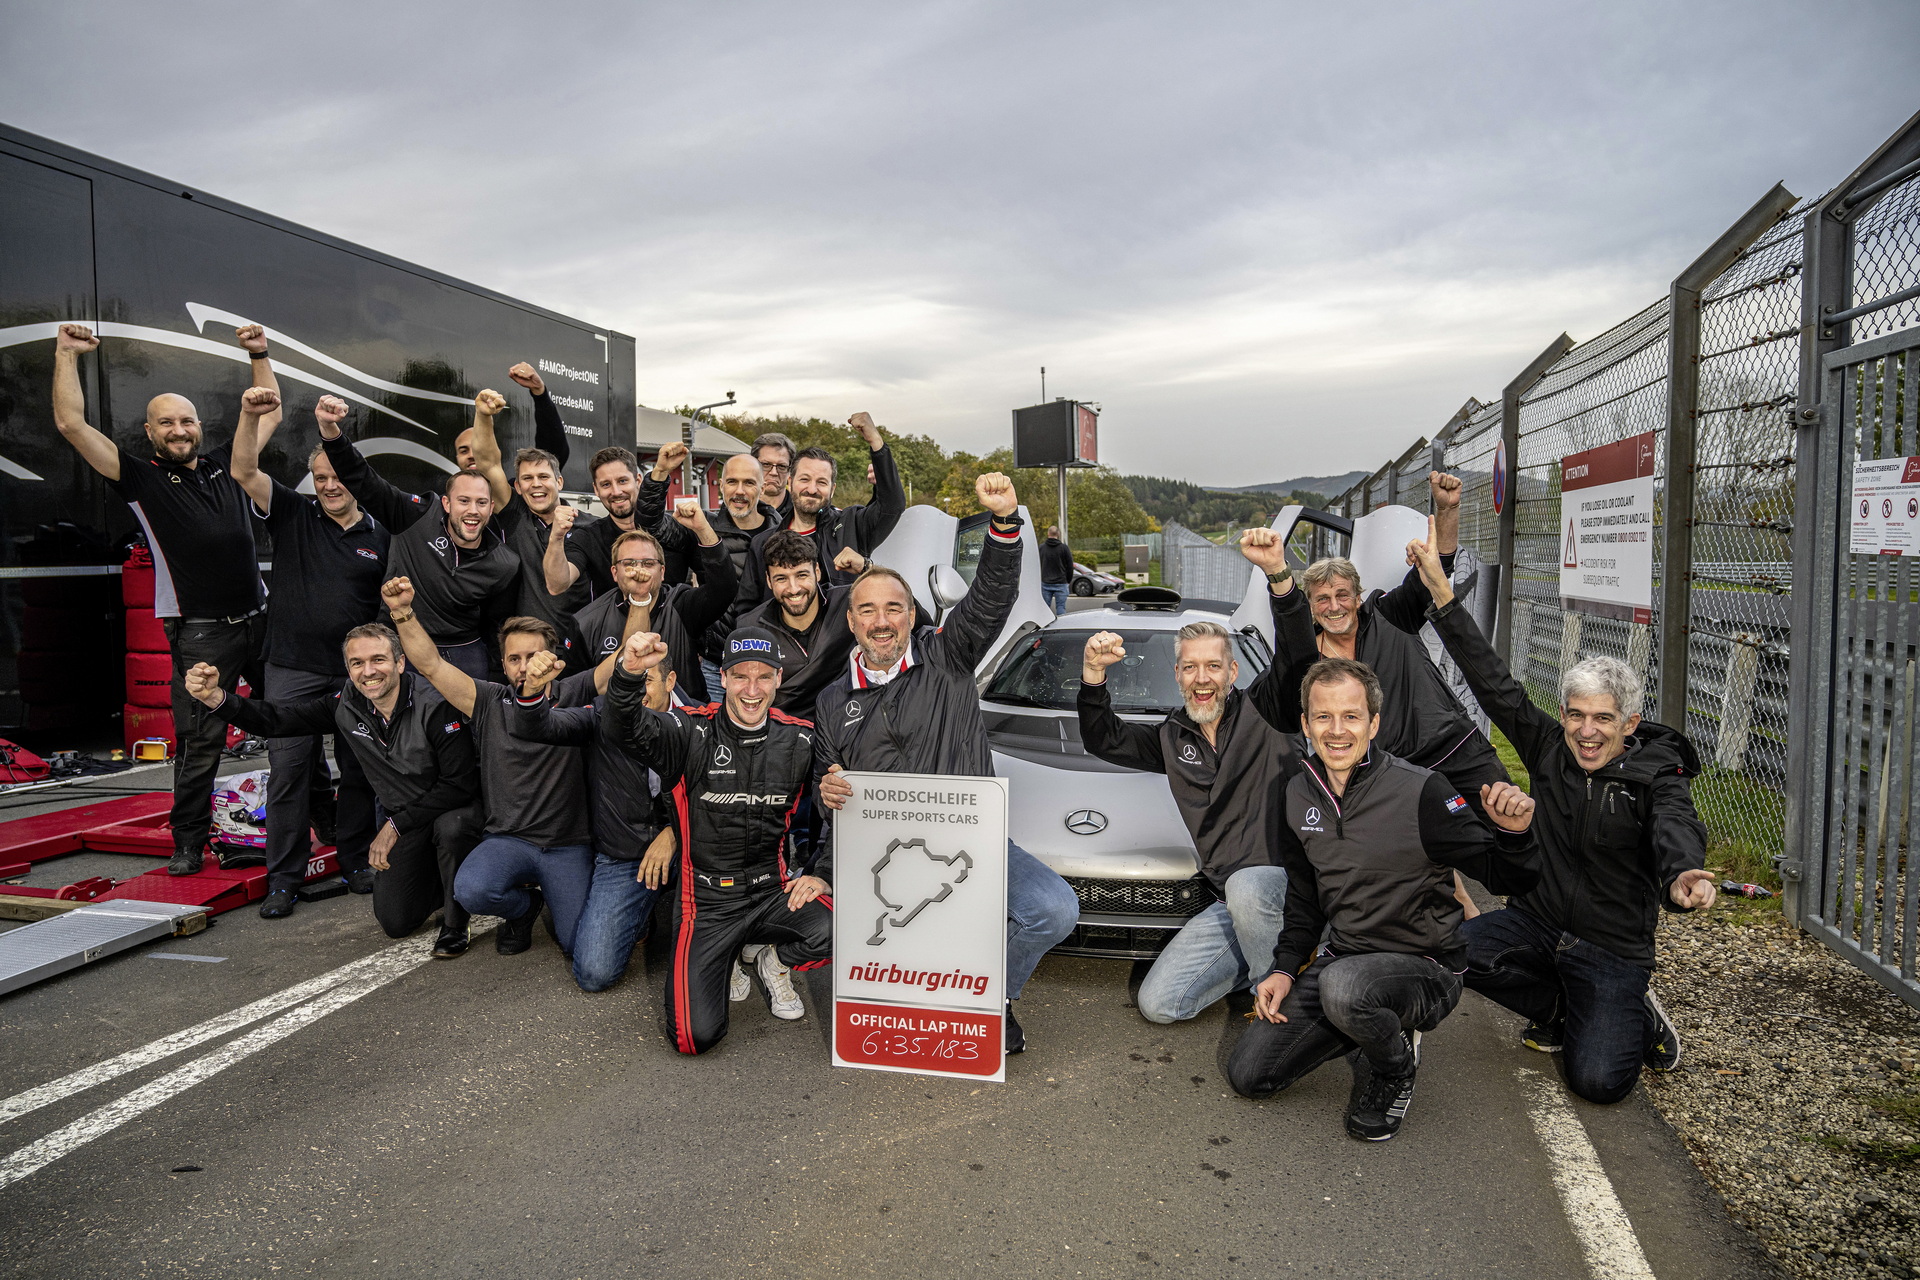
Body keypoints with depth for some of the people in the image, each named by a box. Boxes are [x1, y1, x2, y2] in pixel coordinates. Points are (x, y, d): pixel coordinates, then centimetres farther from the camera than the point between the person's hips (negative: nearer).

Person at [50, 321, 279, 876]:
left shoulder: (223, 465, 12)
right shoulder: (140, 477, 1)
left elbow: (269, 414, 22)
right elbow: (71, 424, -7)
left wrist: (259, 354, 17)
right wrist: (66, 354, -7)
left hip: (261, 617, 4)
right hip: (201, 633, -4)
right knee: (199, 740, -4)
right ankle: (189, 842, 9)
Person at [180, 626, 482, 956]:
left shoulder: (435, 706, -28)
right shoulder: (348, 705, -10)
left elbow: (460, 782, -27)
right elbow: (275, 719, -10)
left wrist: (396, 826, -23)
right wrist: (215, 697, -28)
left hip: (454, 807, -5)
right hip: (398, 815, 5)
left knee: (450, 827, -41)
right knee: (395, 922, 1)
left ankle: (454, 923, -14)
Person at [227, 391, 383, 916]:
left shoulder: (381, 536, 6)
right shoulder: (293, 515, 4)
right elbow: (244, 472, -9)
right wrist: (250, 415, -23)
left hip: (359, 673, 1)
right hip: (293, 670, -1)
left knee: (359, 771, 8)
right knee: (288, 770, -1)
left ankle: (356, 862, 22)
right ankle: (283, 879, 7)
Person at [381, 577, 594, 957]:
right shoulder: (490, 703, 5)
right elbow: (431, 665, -1)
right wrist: (402, 612, -13)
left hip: (568, 846, -1)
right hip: (507, 840, 2)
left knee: (581, 946, -16)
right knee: (471, 890, -31)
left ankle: (556, 901, 22)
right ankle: (525, 904, 6)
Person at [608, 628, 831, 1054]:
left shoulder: (800, 739, 0)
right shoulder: (693, 733, -9)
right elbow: (630, 728, -29)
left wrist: (821, 872, 2)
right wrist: (630, 672, -48)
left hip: (772, 891, 2)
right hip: (707, 901, -2)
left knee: (835, 932, -30)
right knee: (696, 1036, -12)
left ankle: (775, 962, 6)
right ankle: (721, 960, 22)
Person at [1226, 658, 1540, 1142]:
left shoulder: (1421, 792, -19)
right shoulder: (1298, 793, 0)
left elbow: (1508, 880, -17)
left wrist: (1514, 833, -38)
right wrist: (1284, 968, 2)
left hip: (1424, 969, -5)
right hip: (1337, 959, 6)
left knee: (1343, 985, -39)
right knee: (1248, 1075, 0)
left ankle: (1395, 1069, -3)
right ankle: (1372, 1025, 20)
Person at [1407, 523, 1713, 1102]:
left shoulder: (1657, 776, -13)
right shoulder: (1551, 749, -3)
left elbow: (1676, 829, -34)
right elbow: (1494, 683, -7)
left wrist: (1682, 876, -60)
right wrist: (1441, 592, -13)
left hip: (1613, 950, -4)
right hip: (1537, 920, 4)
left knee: (1597, 1081, -18)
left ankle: (1637, 1018, 18)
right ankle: (1555, 1008, 6)